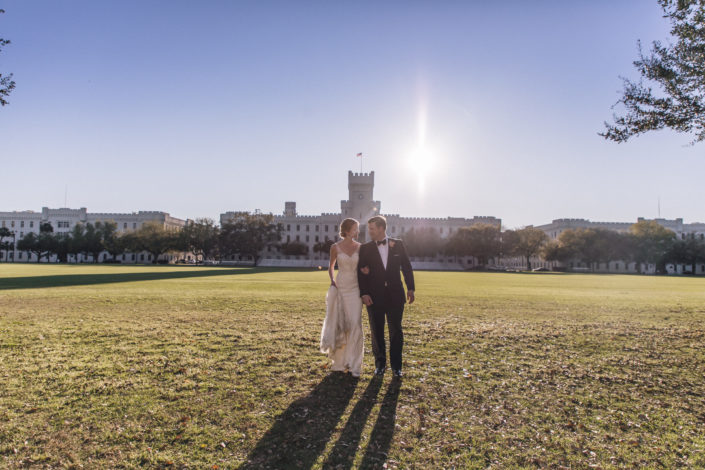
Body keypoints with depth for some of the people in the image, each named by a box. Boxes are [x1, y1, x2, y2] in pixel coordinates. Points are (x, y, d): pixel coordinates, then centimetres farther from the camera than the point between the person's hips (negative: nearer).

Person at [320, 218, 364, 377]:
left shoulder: (359, 247, 4)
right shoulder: (335, 247, -1)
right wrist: (332, 281, 0)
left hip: (355, 288, 1)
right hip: (340, 288, -1)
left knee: (355, 324, -6)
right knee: (339, 324, 5)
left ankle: (353, 364, 2)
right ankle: (339, 362, 21)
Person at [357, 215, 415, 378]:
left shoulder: (398, 244, 4)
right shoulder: (365, 248, 2)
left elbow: (406, 266, 7)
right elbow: (361, 272, 0)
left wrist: (410, 288, 2)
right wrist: (363, 293, -8)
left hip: (395, 295, 0)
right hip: (374, 296, 0)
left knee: (396, 331, 6)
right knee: (376, 331, 8)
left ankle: (396, 365, 17)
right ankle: (380, 364, 22)